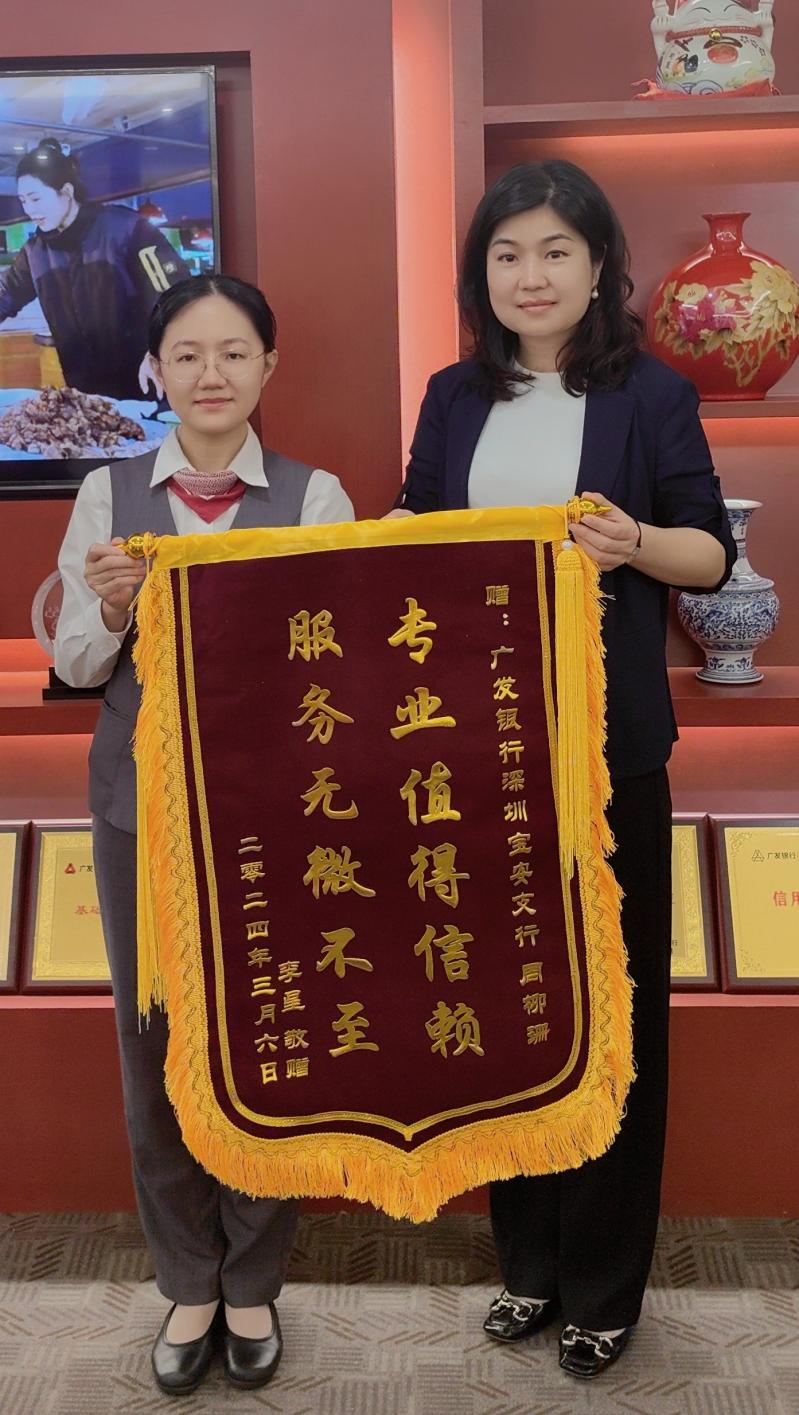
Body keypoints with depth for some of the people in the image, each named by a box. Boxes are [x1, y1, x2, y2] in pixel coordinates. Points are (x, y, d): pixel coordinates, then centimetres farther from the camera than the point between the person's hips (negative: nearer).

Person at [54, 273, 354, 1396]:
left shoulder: (316, 498, -2)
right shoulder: (109, 495, 4)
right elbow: (74, 665, 8)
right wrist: (114, 609, -12)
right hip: (141, 803, 2)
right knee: (155, 1045, 11)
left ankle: (253, 1283, 32)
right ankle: (189, 1284, 33)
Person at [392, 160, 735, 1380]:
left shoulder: (650, 395, 0)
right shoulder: (454, 398, 11)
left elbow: (715, 554, -1)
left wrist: (636, 543, -20)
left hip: (607, 742, -3)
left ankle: (603, 1285, 23)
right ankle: (526, 1257, 30)